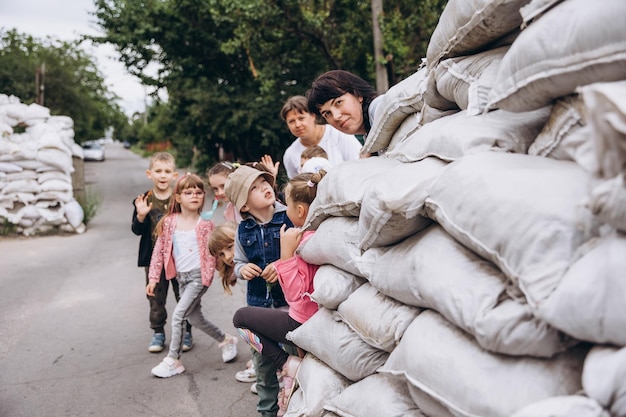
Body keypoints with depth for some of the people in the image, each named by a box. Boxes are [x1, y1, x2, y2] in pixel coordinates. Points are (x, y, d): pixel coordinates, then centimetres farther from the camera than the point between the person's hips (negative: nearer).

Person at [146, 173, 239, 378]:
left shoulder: (205, 224, -8)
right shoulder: (169, 222, 0)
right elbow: (159, 251, 5)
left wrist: (208, 278, -12)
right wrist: (153, 278, 4)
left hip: (199, 276, -5)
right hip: (182, 276, 5)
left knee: (178, 315, -12)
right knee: (195, 317, 14)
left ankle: (173, 360, 4)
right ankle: (226, 340, 37)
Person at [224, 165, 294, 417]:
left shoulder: (289, 218, -10)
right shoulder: (243, 231, 1)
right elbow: (238, 262, 13)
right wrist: (242, 269, -8)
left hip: (289, 299, -3)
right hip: (258, 302, 4)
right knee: (262, 359, 16)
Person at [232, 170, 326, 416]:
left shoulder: (307, 241, -25)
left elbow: (294, 293, -25)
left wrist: (286, 252, -28)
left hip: (305, 323, -8)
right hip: (324, 319, 8)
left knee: (241, 317, 9)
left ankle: (288, 365, -2)